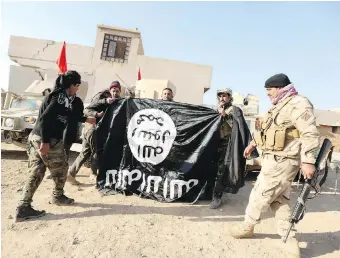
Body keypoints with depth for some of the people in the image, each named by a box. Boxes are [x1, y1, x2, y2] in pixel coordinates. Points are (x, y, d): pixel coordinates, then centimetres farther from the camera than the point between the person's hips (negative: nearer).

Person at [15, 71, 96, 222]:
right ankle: (58, 196, 30)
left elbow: (70, 117, 26)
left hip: (36, 137, 9)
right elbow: (45, 118, -22)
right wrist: (45, 141, -25)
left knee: (36, 172, 9)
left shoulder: (59, 95, 17)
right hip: (49, 140, -9)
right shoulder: (61, 97, -13)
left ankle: (23, 207, 11)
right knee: (60, 168, 11)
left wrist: (88, 120, 35)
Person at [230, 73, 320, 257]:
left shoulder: (298, 104, -13)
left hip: (281, 161, -10)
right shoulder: (278, 106, 17)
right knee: (279, 200, 13)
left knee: (260, 194, 4)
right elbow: (266, 129, 27)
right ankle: (289, 239, 22)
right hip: (274, 159, 10)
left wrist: (308, 161, -25)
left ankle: (247, 227, 23)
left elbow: (310, 134, -20)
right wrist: (253, 144, 31)